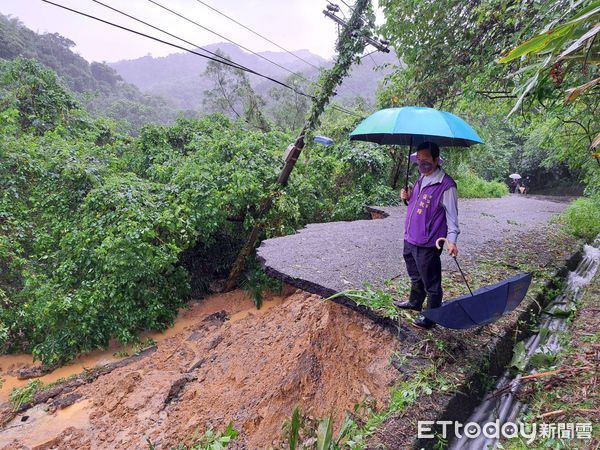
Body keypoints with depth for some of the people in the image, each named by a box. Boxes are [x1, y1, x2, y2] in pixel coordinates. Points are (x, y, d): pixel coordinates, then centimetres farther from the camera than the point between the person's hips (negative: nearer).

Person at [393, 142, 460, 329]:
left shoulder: (446, 185, -17)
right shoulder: (421, 179, 10)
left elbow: (452, 214, -14)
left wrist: (451, 240, -23)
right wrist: (408, 197, 1)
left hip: (428, 244, -8)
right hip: (410, 239, 8)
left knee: (431, 282, 8)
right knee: (415, 276, 26)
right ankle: (415, 302, 46)